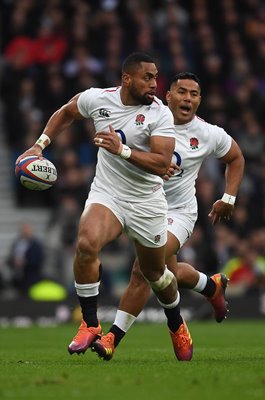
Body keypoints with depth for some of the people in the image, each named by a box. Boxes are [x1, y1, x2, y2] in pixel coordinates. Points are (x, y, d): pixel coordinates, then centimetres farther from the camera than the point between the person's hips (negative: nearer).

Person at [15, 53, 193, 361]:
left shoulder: (160, 114, -15)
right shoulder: (96, 98, -7)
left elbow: (162, 164, -23)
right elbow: (66, 113, 15)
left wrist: (122, 150, -33)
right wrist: (39, 145, 6)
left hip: (146, 203, -1)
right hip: (106, 194, 1)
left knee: (154, 272, 13)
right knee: (86, 243, -29)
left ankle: (177, 326, 45)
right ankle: (90, 325, -16)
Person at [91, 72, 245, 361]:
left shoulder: (209, 135, -7)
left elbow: (236, 158, 12)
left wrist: (228, 198, 5)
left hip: (178, 211, -3)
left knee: (143, 271, -21)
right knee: (169, 271, 15)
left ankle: (113, 337, -10)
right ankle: (212, 286, 47)